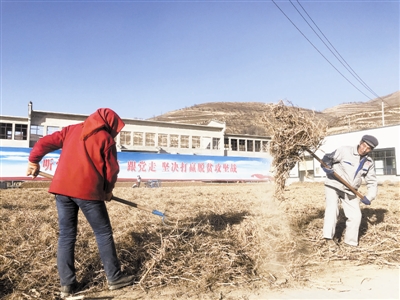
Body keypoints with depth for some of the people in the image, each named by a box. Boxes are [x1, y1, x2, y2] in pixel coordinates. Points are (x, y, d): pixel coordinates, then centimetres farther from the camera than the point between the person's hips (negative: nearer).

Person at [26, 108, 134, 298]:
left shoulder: (72, 130, 17)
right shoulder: (106, 138, 4)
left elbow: (45, 142, 15)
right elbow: (111, 169, 3)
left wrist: (33, 161, 29)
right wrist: (108, 190, 17)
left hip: (62, 187, 5)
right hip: (87, 190, -5)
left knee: (66, 236, 11)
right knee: (103, 234, 6)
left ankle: (67, 284, 14)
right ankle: (114, 278, 14)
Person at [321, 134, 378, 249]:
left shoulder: (369, 163, 4)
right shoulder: (344, 151, -13)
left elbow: (372, 182, 8)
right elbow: (327, 158, -10)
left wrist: (369, 197, -7)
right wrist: (326, 167, -32)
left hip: (350, 192, 5)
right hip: (333, 186, -5)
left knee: (356, 216, 2)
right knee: (332, 208, -24)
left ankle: (350, 241, 21)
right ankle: (329, 237, -22)